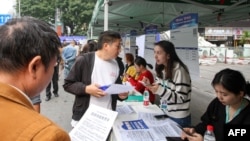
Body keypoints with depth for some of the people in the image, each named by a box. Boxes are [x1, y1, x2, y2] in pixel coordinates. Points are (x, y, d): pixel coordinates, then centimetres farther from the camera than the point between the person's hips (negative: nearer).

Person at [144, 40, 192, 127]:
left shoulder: (179, 70, -21)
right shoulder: (161, 69, 3)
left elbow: (181, 98, -22)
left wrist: (160, 90, -32)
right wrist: (150, 85, -10)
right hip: (165, 113, 7)